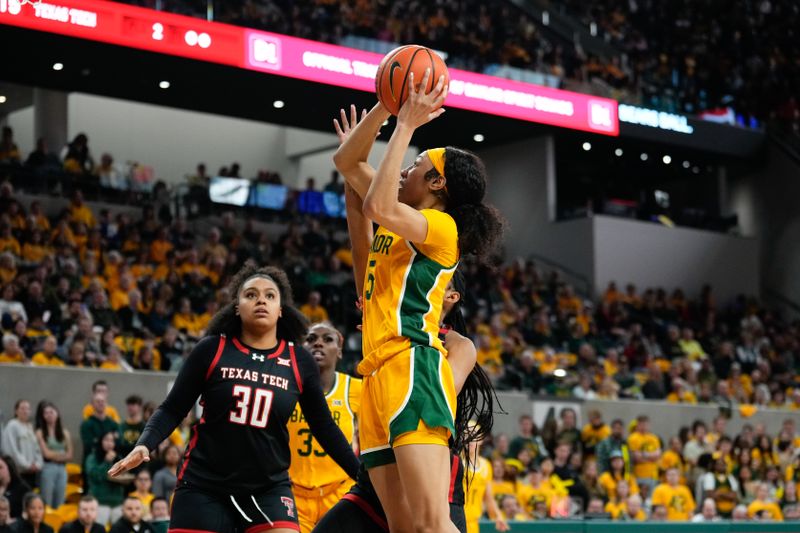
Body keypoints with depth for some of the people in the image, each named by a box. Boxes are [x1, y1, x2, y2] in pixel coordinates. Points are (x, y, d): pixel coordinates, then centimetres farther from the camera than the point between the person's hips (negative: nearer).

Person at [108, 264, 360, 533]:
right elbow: (172, 409, -1)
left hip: (269, 488, 1)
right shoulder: (212, 349, -3)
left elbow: (324, 428, 9)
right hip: (203, 486, -1)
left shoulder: (300, 362, 2)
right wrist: (144, 445, -18)